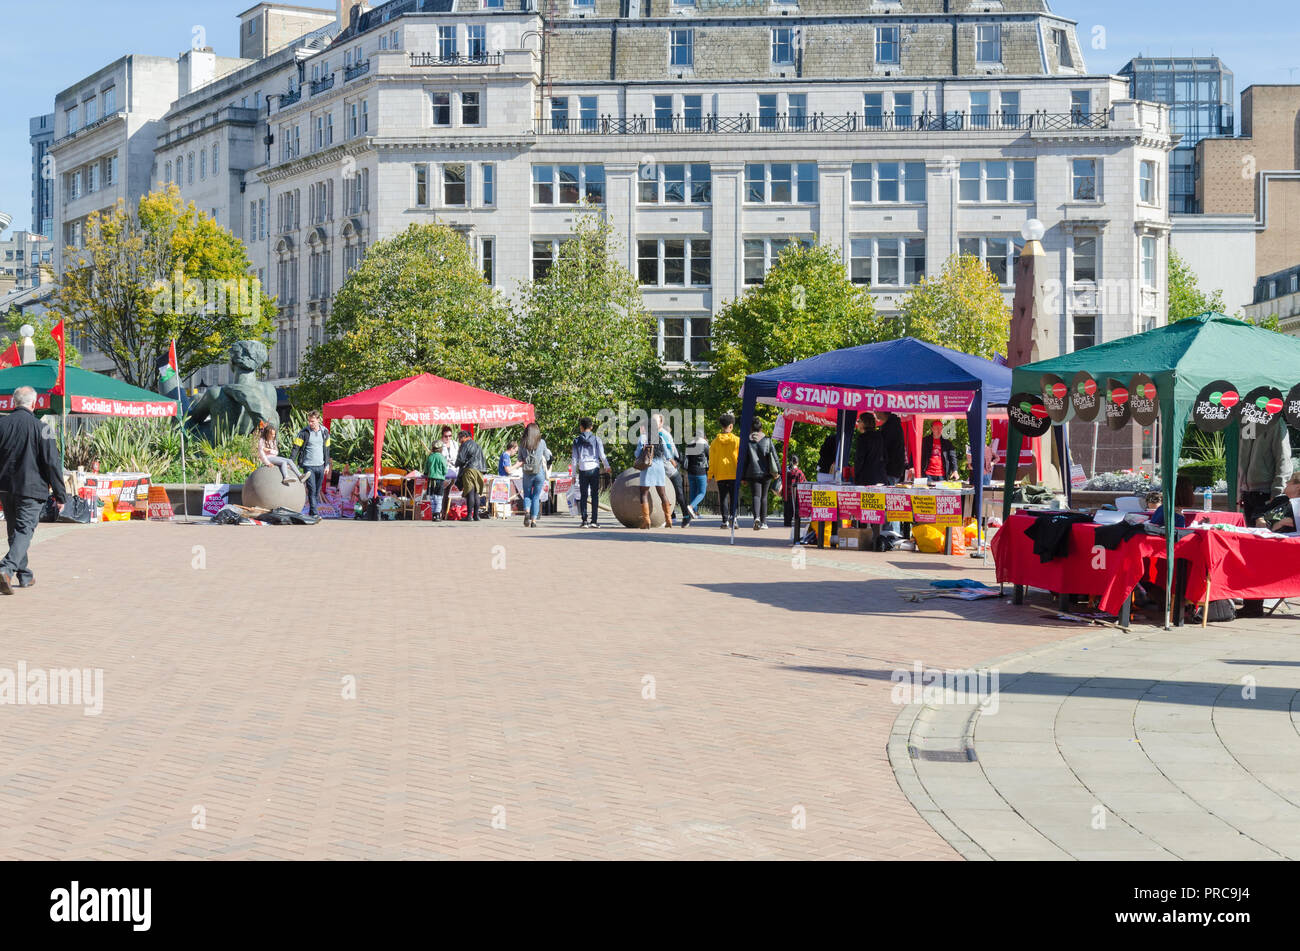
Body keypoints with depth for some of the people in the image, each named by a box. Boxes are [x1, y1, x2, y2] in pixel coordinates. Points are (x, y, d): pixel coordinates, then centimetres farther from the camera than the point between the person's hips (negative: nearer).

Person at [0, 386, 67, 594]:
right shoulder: (40, 428, -9)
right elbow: (52, 462, -8)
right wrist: (60, 495, -2)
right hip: (31, 488, -5)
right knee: (24, 530, -4)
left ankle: (24, 575, 24)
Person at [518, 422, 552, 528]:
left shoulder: (523, 445, 0)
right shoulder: (542, 443, -4)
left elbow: (520, 461, -1)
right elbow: (547, 458, 3)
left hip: (527, 474, 1)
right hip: (540, 473, -1)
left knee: (527, 495, 14)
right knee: (536, 497, 7)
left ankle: (527, 512, -12)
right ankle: (533, 520, 4)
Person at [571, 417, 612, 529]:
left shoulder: (577, 440, 3)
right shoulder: (596, 439, 2)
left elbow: (575, 458, 3)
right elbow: (602, 455, 0)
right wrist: (607, 466, 14)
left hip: (583, 470, 0)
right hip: (594, 469, 0)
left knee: (583, 496, 5)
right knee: (595, 495, 2)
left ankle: (584, 520, -1)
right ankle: (594, 520, -3)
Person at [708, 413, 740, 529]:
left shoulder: (715, 441, 2)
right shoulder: (737, 440, -1)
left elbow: (712, 459, 4)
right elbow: (741, 458, 0)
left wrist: (711, 474, 10)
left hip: (720, 475, 1)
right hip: (734, 474, -1)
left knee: (723, 498, 5)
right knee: (734, 497, 5)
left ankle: (725, 520, 0)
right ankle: (732, 516, -14)